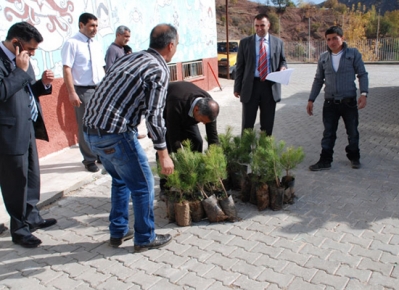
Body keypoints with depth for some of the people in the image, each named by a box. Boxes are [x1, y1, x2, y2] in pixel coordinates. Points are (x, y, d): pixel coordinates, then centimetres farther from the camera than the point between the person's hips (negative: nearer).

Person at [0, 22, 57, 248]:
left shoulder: (21, 60, 11)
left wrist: (43, 84, 0)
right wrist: (21, 70, -22)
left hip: (28, 129, 9)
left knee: (32, 176, 20)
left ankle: (32, 217, 38)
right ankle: (19, 229, 19)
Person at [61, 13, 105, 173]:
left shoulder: (96, 45, 12)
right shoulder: (72, 43, -9)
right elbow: (66, 69, -14)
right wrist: (72, 93, -20)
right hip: (83, 91, -7)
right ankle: (89, 159, 17)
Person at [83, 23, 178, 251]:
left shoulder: (132, 58, 15)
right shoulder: (159, 70, -9)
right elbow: (154, 116, -15)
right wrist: (163, 154, -9)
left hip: (91, 129, 9)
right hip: (115, 134, -9)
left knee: (121, 180, 25)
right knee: (143, 185, 8)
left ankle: (118, 232, 34)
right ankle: (145, 238, 22)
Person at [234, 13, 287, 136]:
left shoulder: (278, 42, 7)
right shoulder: (245, 42, 3)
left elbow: (282, 60, 17)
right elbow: (240, 66, 4)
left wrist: (283, 67, -9)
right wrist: (237, 88, 0)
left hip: (270, 86, 2)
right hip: (251, 86, -1)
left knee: (268, 123, 10)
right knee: (247, 123, 5)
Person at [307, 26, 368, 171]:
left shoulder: (353, 54, -1)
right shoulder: (323, 58, 7)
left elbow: (362, 74, -1)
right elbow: (318, 80, 12)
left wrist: (363, 93, -15)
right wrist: (311, 100, 9)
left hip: (349, 102, -2)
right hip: (330, 103, 2)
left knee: (352, 132, 11)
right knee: (328, 133, 5)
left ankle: (354, 157, 30)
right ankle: (325, 160, 12)